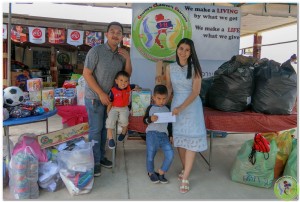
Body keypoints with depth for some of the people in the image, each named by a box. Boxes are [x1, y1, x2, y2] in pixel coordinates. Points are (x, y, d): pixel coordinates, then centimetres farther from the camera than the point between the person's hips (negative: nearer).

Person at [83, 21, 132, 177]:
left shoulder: (121, 54, 3)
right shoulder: (96, 50, -15)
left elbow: (127, 75, 7)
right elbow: (86, 74, -16)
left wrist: (128, 59, -10)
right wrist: (101, 93, -18)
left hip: (111, 97, 6)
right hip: (95, 97, -5)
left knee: (104, 128, 14)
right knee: (96, 129, 1)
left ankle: (101, 156, 28)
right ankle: (95, 161, 15)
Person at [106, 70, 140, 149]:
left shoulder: (129, 88, -2)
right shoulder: (113, 91, -12)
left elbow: (136, 86, 20)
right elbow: (110, 103, -3)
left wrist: (135, 88, -2)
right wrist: (108, 113, -3)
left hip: (124, 108, 1)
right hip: (114, 108, -1)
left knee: (123, 119, -28)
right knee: (110, 119, -26)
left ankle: (124, 132, 5)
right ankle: (110, 138, -12)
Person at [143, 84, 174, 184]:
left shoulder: (167, 109, 10)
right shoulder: (151, 108, 1)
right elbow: (144, 120, 1)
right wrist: (150, 119, -21)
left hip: (164, 135, 3)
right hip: (152, 134, -3)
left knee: (170, 154, -7)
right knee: (150, 155, 3)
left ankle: (161, 172, 14)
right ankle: (151, 172, 30)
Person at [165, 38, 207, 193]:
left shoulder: (195, 68, -8)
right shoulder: (170, 68, 1)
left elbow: (196, 91, -14)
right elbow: (169, 88, 8)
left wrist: (181, 107, -23)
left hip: (192, 106, -3)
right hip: (176, 104, 3)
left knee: (192, 139, -8)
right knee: (179, 137, 7)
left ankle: (185, 178, -2)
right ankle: (185, 169, 27)